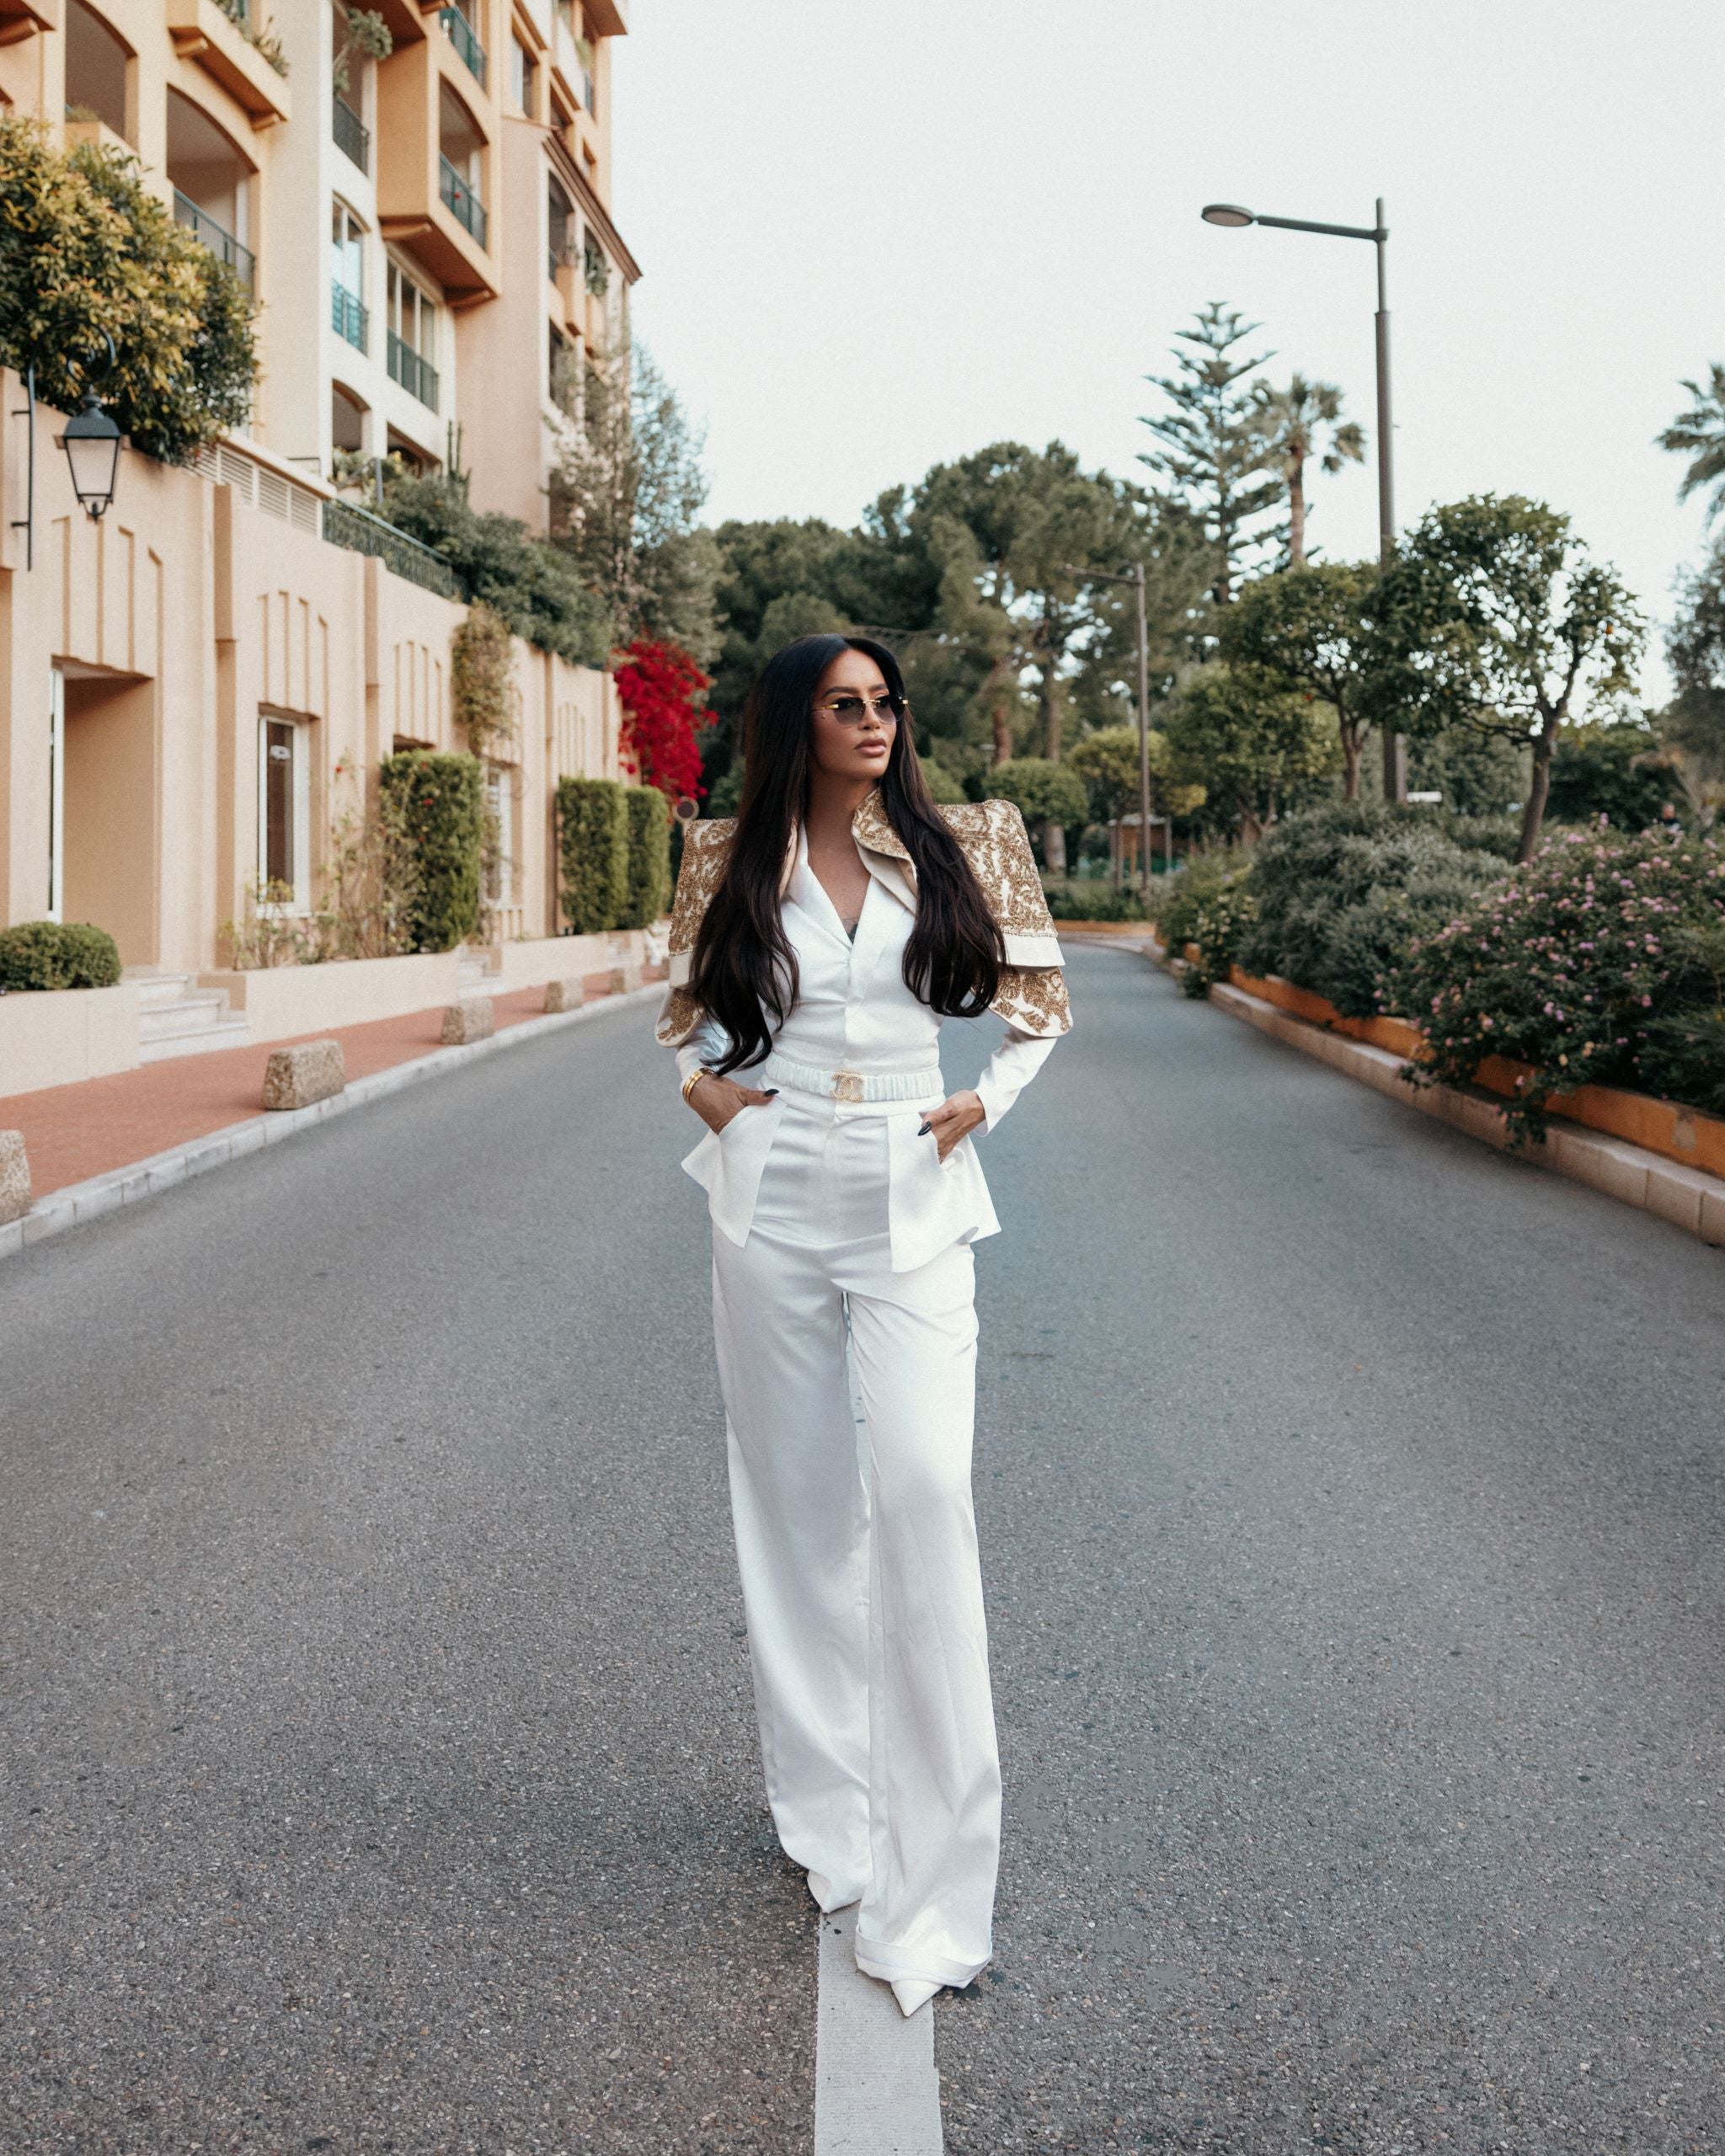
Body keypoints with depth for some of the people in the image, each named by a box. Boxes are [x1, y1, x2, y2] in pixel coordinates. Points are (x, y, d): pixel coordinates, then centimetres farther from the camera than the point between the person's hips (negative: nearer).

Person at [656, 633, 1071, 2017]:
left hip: (912, 1204, -1)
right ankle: (826, 1809, 25)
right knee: (800, 1498, 9)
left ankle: (935, 1880, -6)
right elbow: (686, 1005, 20)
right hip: (773, 1201, 2)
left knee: (925, 1494, -13)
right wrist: (701, 1082, 1)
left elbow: (1042, 1003, 13)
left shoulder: (953, 851, 4)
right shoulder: (733, 865, 5)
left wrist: (984, 1101, -1)